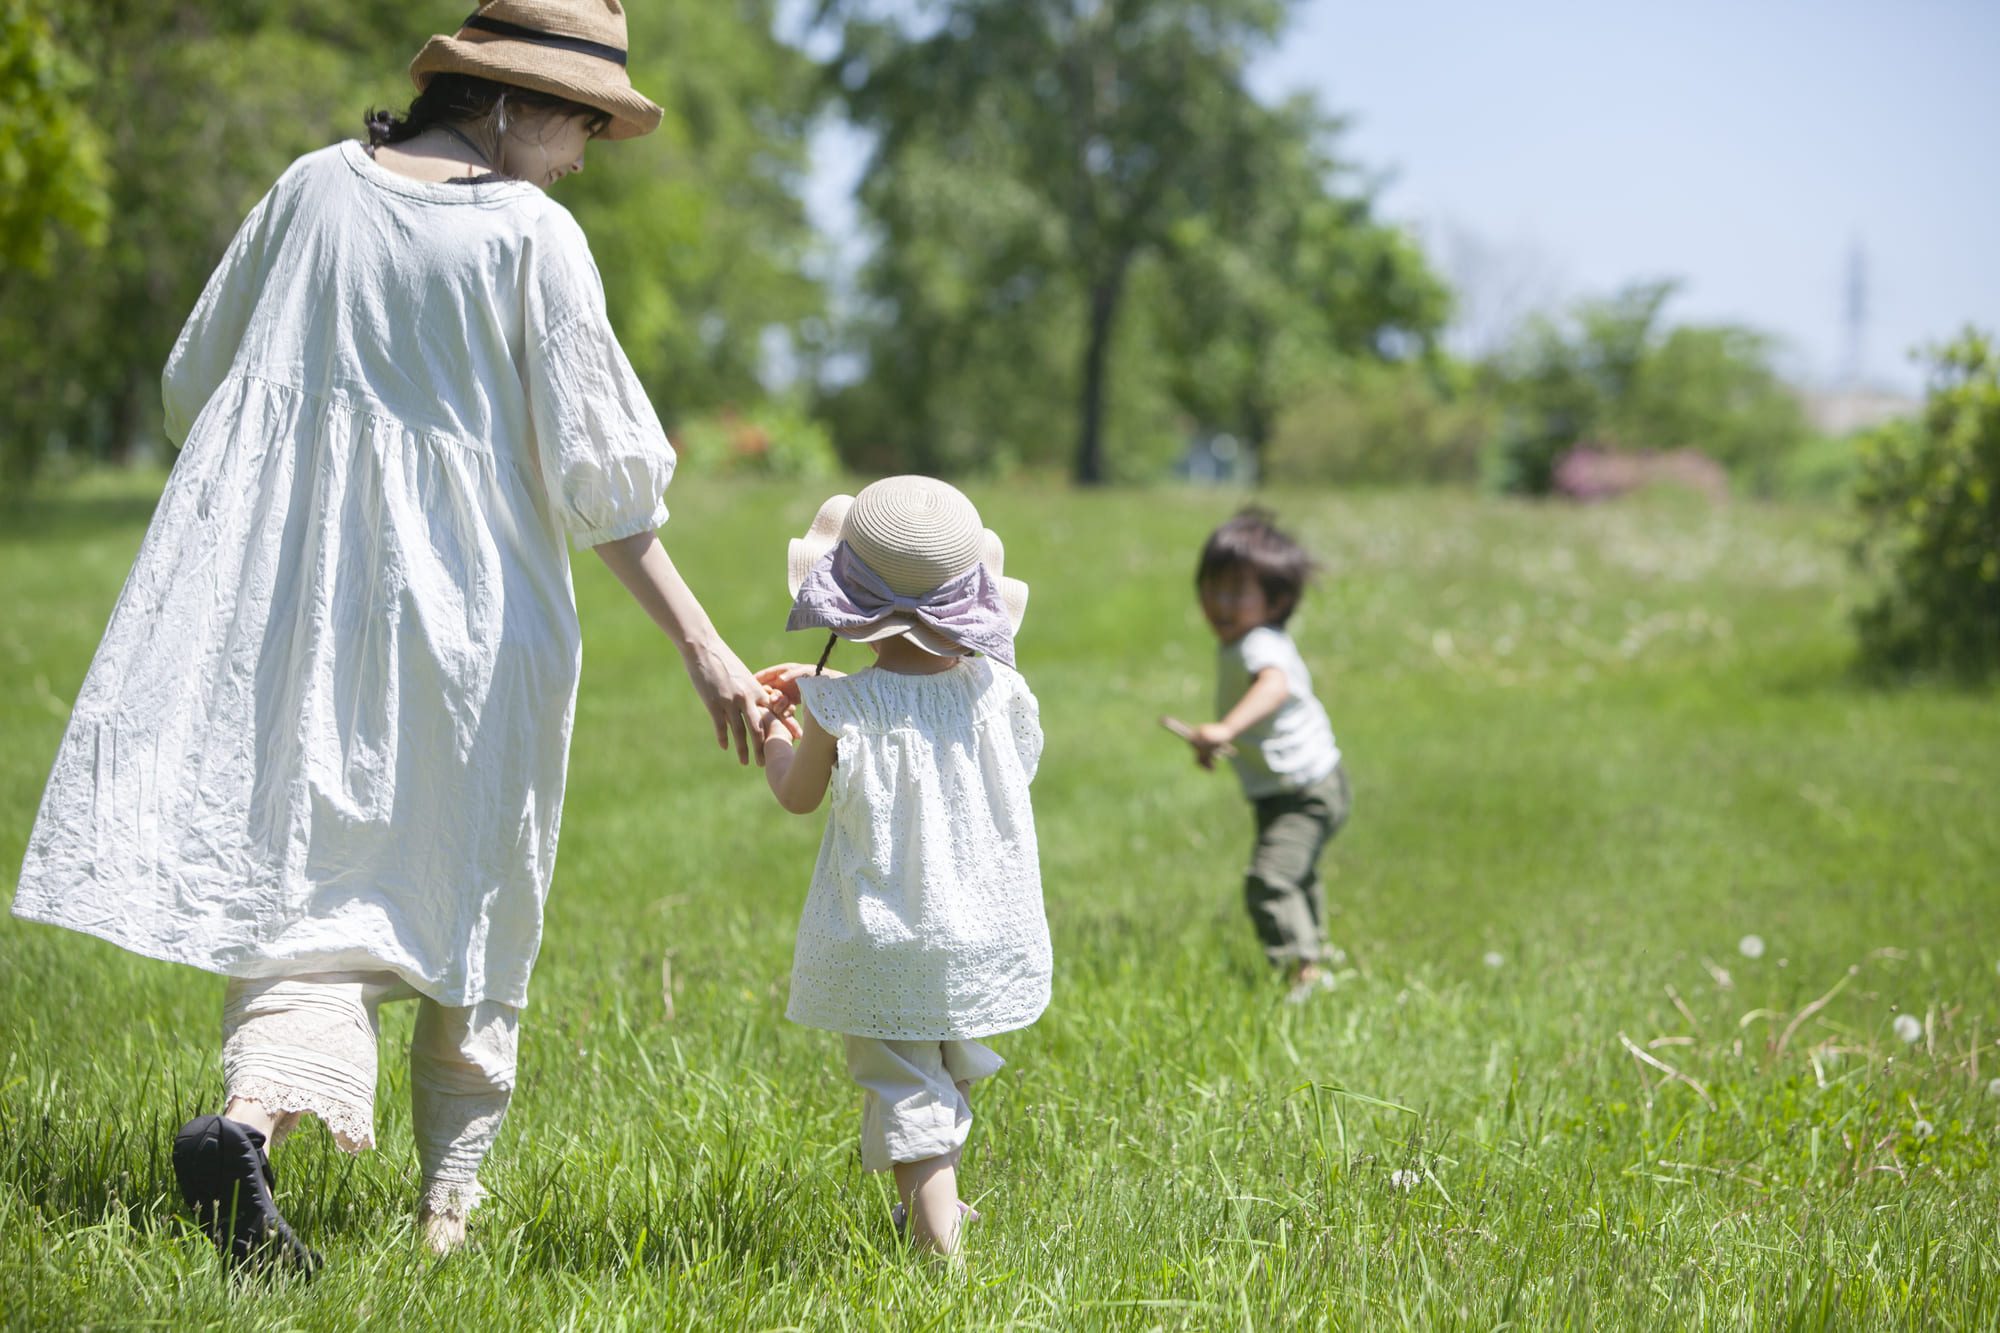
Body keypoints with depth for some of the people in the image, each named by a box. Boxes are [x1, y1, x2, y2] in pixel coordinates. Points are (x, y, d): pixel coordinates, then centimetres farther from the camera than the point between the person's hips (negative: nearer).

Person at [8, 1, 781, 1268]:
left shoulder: (316, 187, 6)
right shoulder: (533, 235, -8)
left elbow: (194, 387, 14)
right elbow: (598, 475, -10)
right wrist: (707, 652, -6)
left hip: (292, 604, 4)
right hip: (466, 612, -3)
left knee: (309, 874, 6)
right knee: (469, 892, 11)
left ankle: (255, 1112, -16)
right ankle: (451, 1197, 17)